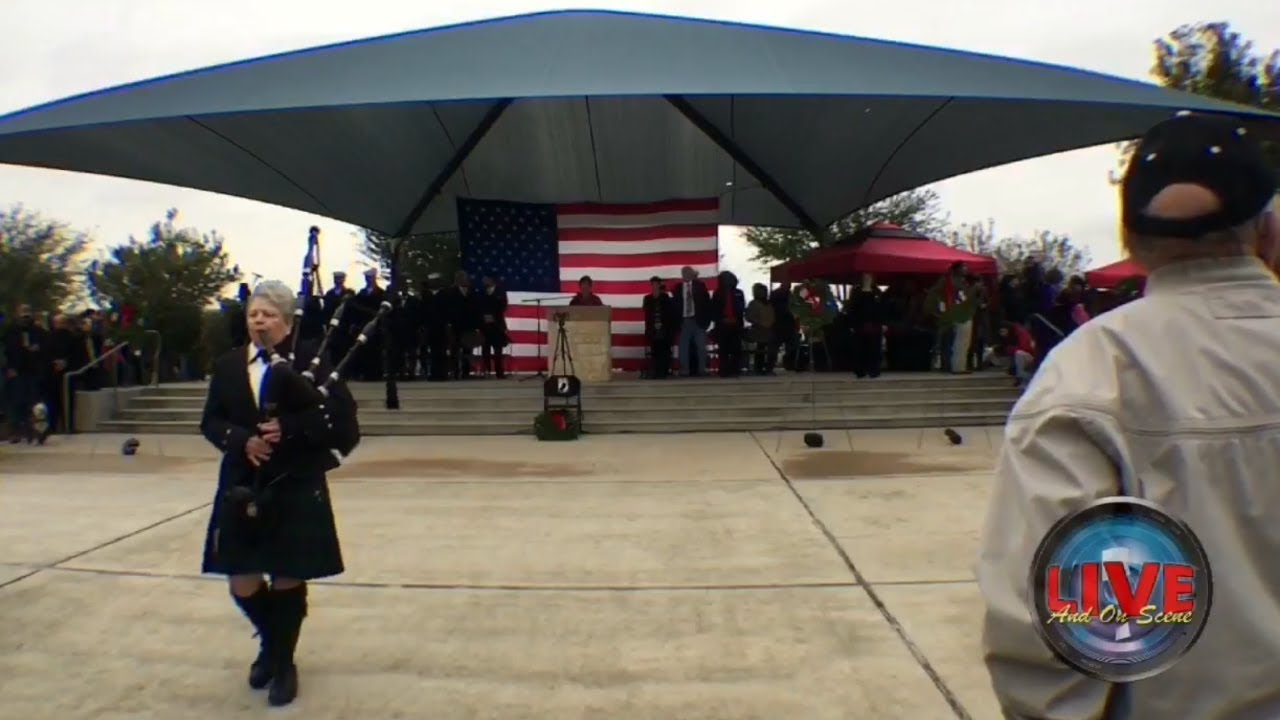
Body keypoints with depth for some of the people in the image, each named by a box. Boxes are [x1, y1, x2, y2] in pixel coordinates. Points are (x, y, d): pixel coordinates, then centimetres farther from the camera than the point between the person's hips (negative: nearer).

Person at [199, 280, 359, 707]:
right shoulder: (228, 365, 7)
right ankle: (270, 643, 39)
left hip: (297, 490, -4)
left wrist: (291, 428, -23)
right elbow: (211, 422, 6)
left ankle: (284, 661, 29)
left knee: (288, 580, 6)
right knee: (243, 584, 9)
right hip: (242, 490, 4)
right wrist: (243, 440, -14)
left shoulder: (310, 359, -6)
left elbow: (341, 414, -12)